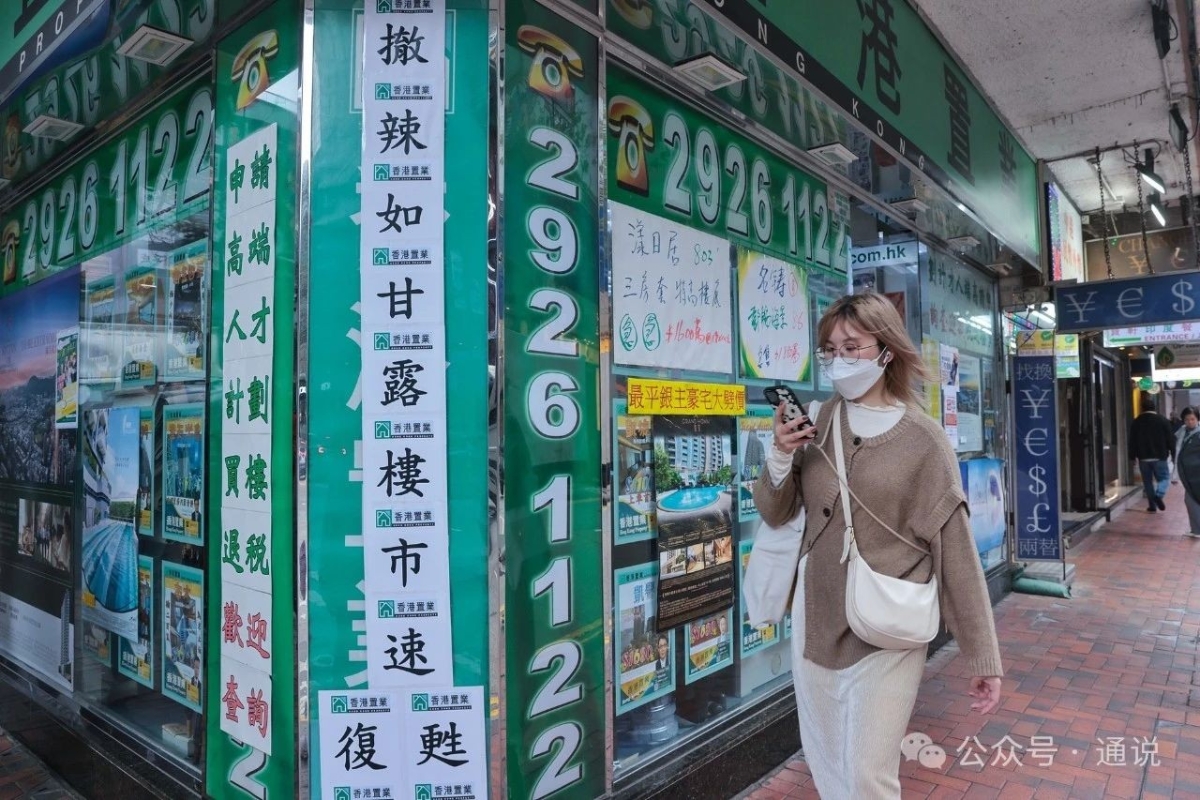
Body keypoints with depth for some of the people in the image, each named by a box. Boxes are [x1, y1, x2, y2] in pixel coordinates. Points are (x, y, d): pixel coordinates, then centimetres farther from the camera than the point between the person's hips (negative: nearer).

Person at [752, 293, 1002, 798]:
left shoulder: (922, 439, -10)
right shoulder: (817, 421, 0)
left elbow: (955, 548, -8)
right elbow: (775, 515, 5)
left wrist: (983, 657, -7)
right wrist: (780, 458, -15)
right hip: (814, 621, 4)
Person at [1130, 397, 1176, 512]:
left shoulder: (1136, 422, 2)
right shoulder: (1163, 420, -2)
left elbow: (1132, 441, 4)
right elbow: (1170, 439, -2)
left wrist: (1133, 457, 9)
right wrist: (1173, 454, 4)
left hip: (1143, 457, 1)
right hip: (1160, 456, -1)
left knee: (1147, 481, 9)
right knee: (1164, 477, 10)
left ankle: (1152, 505, 8)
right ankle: (1159, 495, -18)